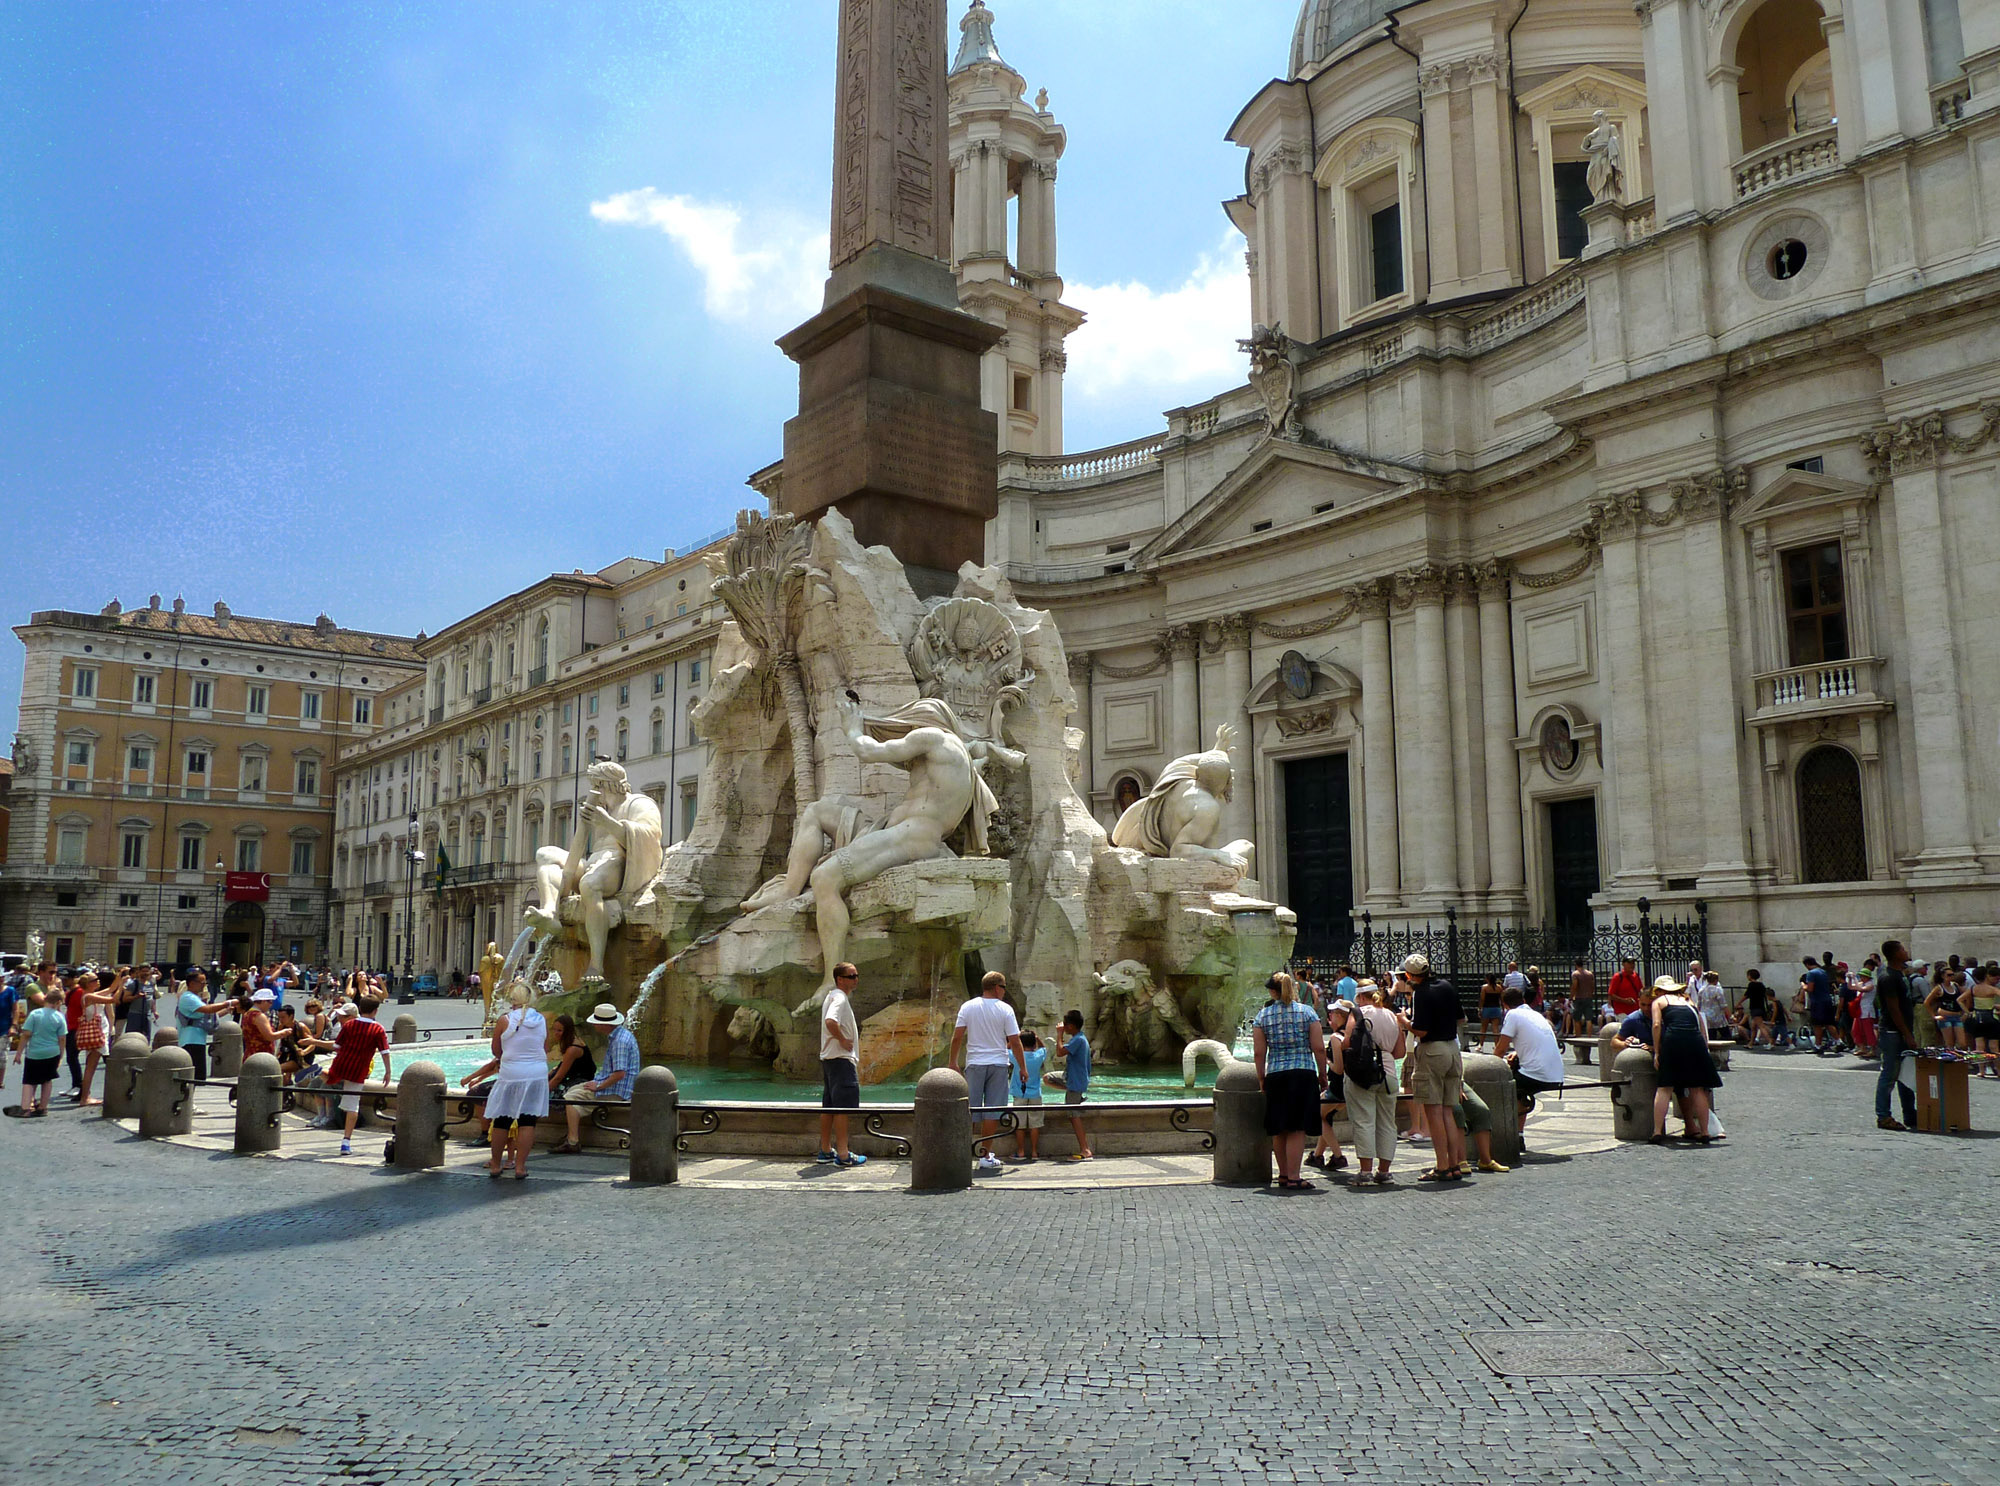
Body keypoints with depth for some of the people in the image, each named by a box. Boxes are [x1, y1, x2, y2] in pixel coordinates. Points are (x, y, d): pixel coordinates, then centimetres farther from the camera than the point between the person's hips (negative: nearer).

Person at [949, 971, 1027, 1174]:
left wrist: (953, 1061, 9)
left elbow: (957, 1037, -1)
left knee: (968, 1110, 7)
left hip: (974, 1064, 2)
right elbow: (1015, 1042, -4)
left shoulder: (968, 1007, 2)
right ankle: (986, 1155, 5)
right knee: (993, 1111, 4)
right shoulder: (1005, 1010, -3)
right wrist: (1023, 1068, 4)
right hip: (998, 1063, -2)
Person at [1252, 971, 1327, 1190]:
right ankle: (1293, 1178, -4)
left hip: (1275, 1076, 2)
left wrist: (1261, 1078, 13)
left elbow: (1259, 1052, 2)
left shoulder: (1262, 1016, 3)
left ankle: (1284, 1175, 23)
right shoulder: (1307, 1012, 1)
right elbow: (1319, 1048, -2)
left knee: (1279, 1131, 12)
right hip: (1304, 1074, -2)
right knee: (1297, 1129, -2)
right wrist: (1322, 1074, 9)